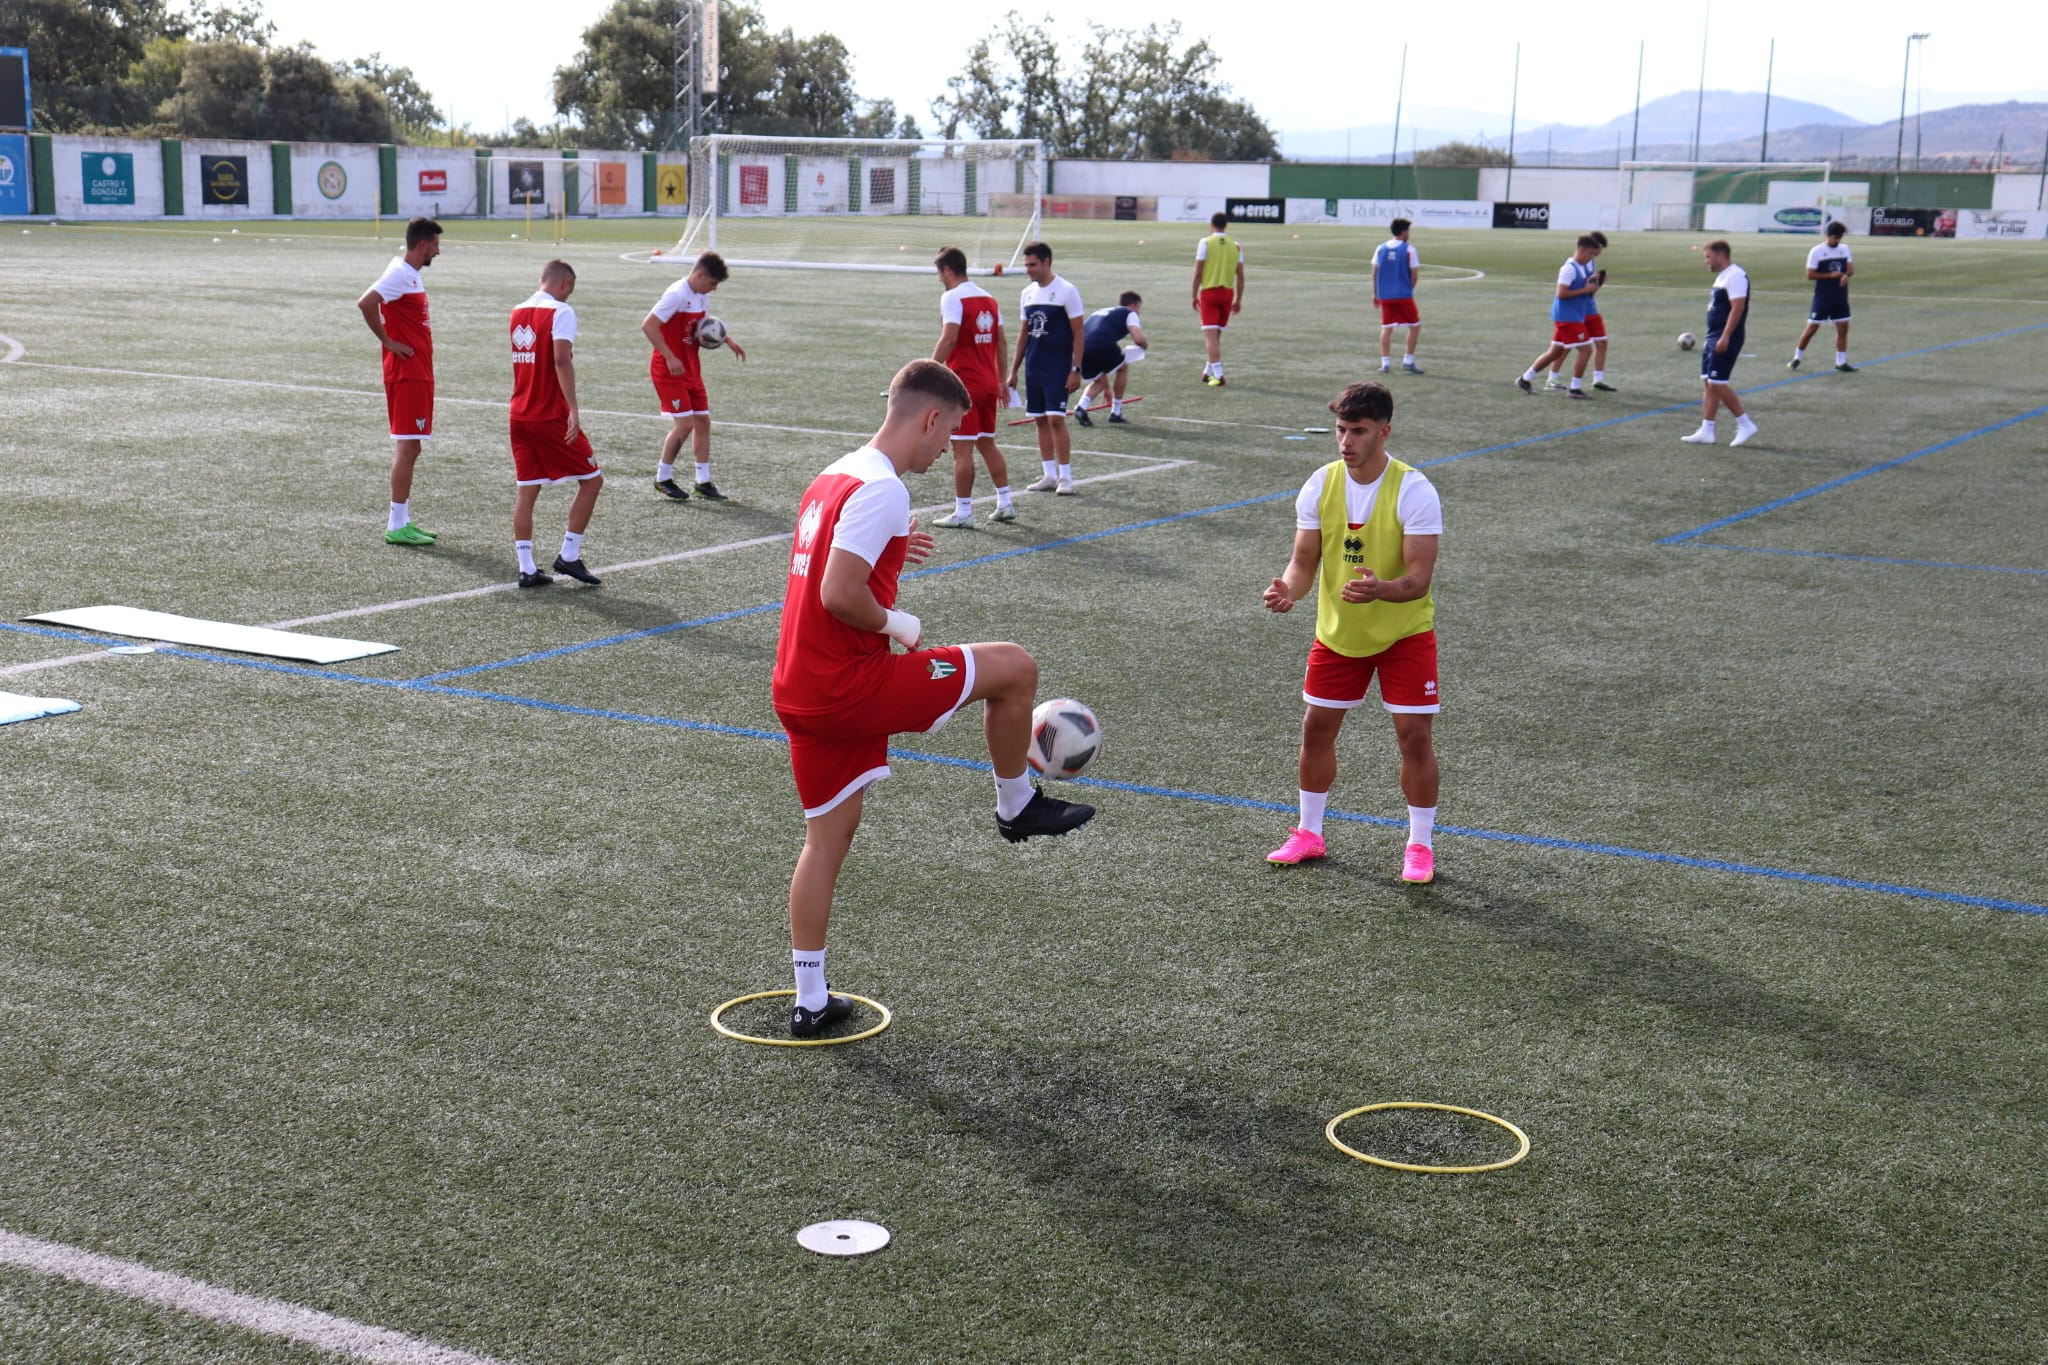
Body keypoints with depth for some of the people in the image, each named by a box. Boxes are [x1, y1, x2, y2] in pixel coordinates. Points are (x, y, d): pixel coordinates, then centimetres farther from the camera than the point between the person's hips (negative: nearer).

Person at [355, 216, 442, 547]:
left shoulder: (410, 274, 15)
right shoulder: (399, 275, -15)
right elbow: (365, 303, -28)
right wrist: (388, 341, -20)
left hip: (418, 372, 10)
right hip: (407, 373, -10)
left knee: (410, 447, 12)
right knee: (406, 447, -8)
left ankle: (404, 520, 17)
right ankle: (397, 526, -6)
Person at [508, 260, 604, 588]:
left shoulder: (518, 312, 12)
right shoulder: (561, 312, -10)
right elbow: (561, 360, -22)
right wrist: (573, 410, -24)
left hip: (520, 415, 7)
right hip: (551, 416, -7)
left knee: (526, 490, 7)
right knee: (591, 480, 6)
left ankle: (527, 569, 5)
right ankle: (569, 556, 5)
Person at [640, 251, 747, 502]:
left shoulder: (702, 297, 7)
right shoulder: (677, 294, -19)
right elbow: (648, 325, -23)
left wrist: (728, 340, 11)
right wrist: (670, 358, -25)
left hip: (691, 368, 9)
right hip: (669, 369, -9)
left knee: (703, 420, 7)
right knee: (685, 423, -11)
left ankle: (703, 482, 13)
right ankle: (663, 478, 6)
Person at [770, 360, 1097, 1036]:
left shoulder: (835, 475, 14)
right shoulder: (881, 490, -17)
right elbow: (839, 595, -25)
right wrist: (896, 624, -8)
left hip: (799, 692, 10)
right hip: (853, 684, -10)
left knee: (828, 836, 16)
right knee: (1015, 668, 2)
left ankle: (810, 1001, 20)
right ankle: (1016, 806, 23)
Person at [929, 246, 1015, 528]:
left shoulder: (952, 297, -11)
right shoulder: (989, 298, 12)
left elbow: (949, 338, -21)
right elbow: (1001, 342, 14)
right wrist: (1001, 381, 20)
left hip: (963, 384, -8)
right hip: (988, 383, 8)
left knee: (962, 449, -3)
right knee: (987, 443, 17)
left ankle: (963, 512, 0)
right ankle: (1005, 504, 19)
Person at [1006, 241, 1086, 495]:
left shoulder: (1066, 291, -8)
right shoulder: (1028, 293, 11)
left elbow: (1078, 333, -8)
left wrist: (1076, 370, -14)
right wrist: (1013, 371, 15)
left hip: (1058, 367, -6)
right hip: (1033, 367, 6)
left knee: (1056, 419, -11)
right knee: (1041, 420, 7)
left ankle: (1066, 477, -4)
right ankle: (1049, 476, 14)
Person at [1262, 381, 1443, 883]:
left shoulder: (1414, 491, -21)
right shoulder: (1320, 485, -8)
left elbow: (1418, 578, -25)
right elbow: (1305, 560, -5)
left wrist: (1380, 589, -45)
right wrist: (1289, 589, -28)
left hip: (1405, 632, -4)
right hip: (1337, 630, 4)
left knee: (1414, 735, -6)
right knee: (1316, 729, 8)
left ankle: (1419, 846, 10)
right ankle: (1309, 833, 26)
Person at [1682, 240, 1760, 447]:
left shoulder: (1735, 276, -15)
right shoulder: (1722, 276, 17)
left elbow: (1737, 308, -22)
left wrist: (1725, 337, -26)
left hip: (1726, 339, -10)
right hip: (1713, 337, 10)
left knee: (1717, 384, -10)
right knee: (1709, 383, 8)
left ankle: (1745, 424, -1)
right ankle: (1706, 431, 10)